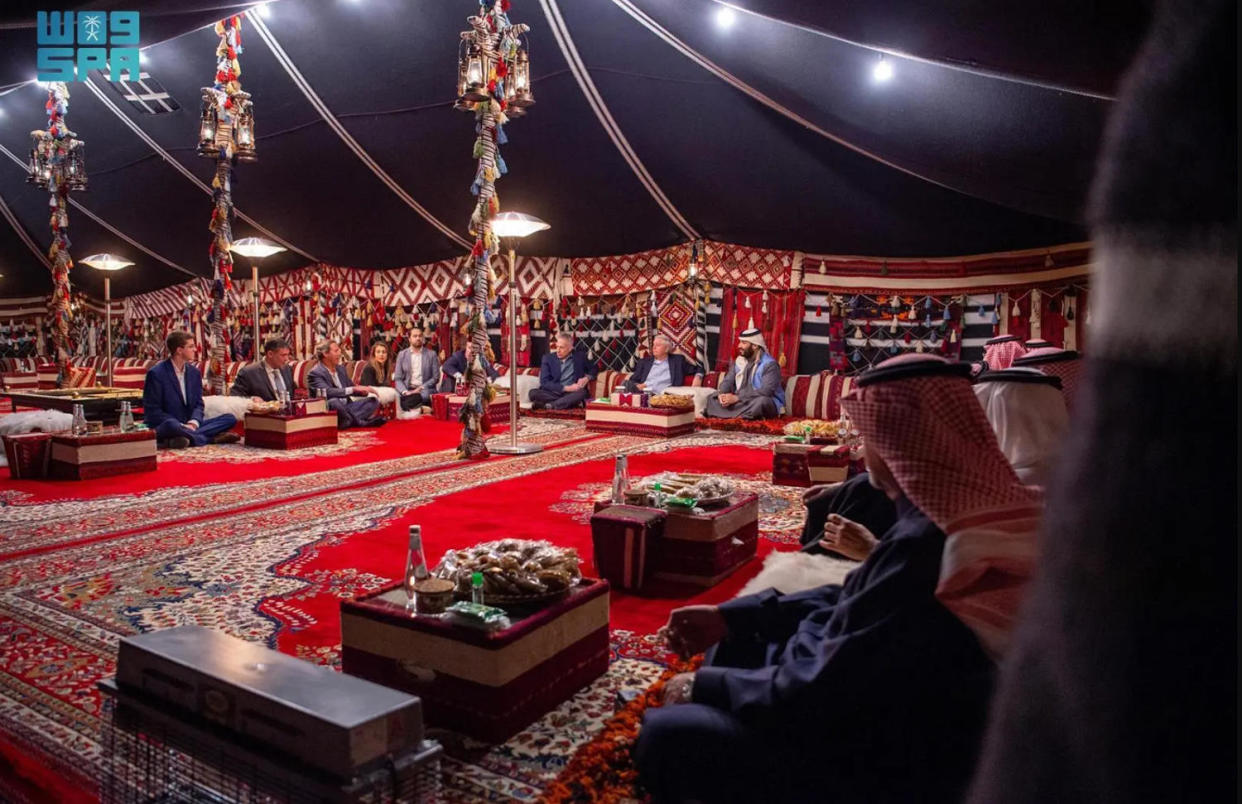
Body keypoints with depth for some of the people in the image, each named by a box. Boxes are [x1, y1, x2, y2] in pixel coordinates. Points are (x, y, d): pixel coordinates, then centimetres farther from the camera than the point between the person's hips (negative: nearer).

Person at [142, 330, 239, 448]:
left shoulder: (195, 372, 10)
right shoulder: (156, 373, -8)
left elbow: (198, 404, 11)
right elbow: (152, 411, -10)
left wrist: (193, 423, -11)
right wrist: (181, 426, -19)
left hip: (188, 426, 6)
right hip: (165, 426, -6)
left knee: (230, 418, -10)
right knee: (171, 425, -41)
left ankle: (187, 436, -27)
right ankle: (213, 438, -24)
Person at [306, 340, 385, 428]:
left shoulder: (341, 368, 13)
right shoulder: (315, 373, -11)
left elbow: (349, 389, 17)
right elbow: (327, 392, -26)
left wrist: (365, 391, -5)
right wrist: (354, 389, -31)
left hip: (345, 408, 8)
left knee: (374, 399, -3)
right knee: (334, 402, -38)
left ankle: (351, 421, -26)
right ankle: (361, 423, -19)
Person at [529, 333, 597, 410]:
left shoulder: (580, 357, 9)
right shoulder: (547, 358, 5)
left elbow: (594, 369, 21)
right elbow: (544, 382, -3)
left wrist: (587, 378, -3)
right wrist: (566, 388, -13)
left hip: (571, 394, 0)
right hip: (552, 393, 0)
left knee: (582, 393, -33)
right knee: (533, 393, -29)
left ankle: (549, 406, -36)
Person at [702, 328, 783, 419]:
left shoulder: (770, 364, -16)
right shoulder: (740, 361, 7)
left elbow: (766, 391, -28)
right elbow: (728, 381, 6)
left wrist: (737, 398, -30)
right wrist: (722, 394, -18)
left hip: (768, 403, -7)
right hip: (742, 402, 7)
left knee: (762, 401, -40)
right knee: (713, 397, -3)